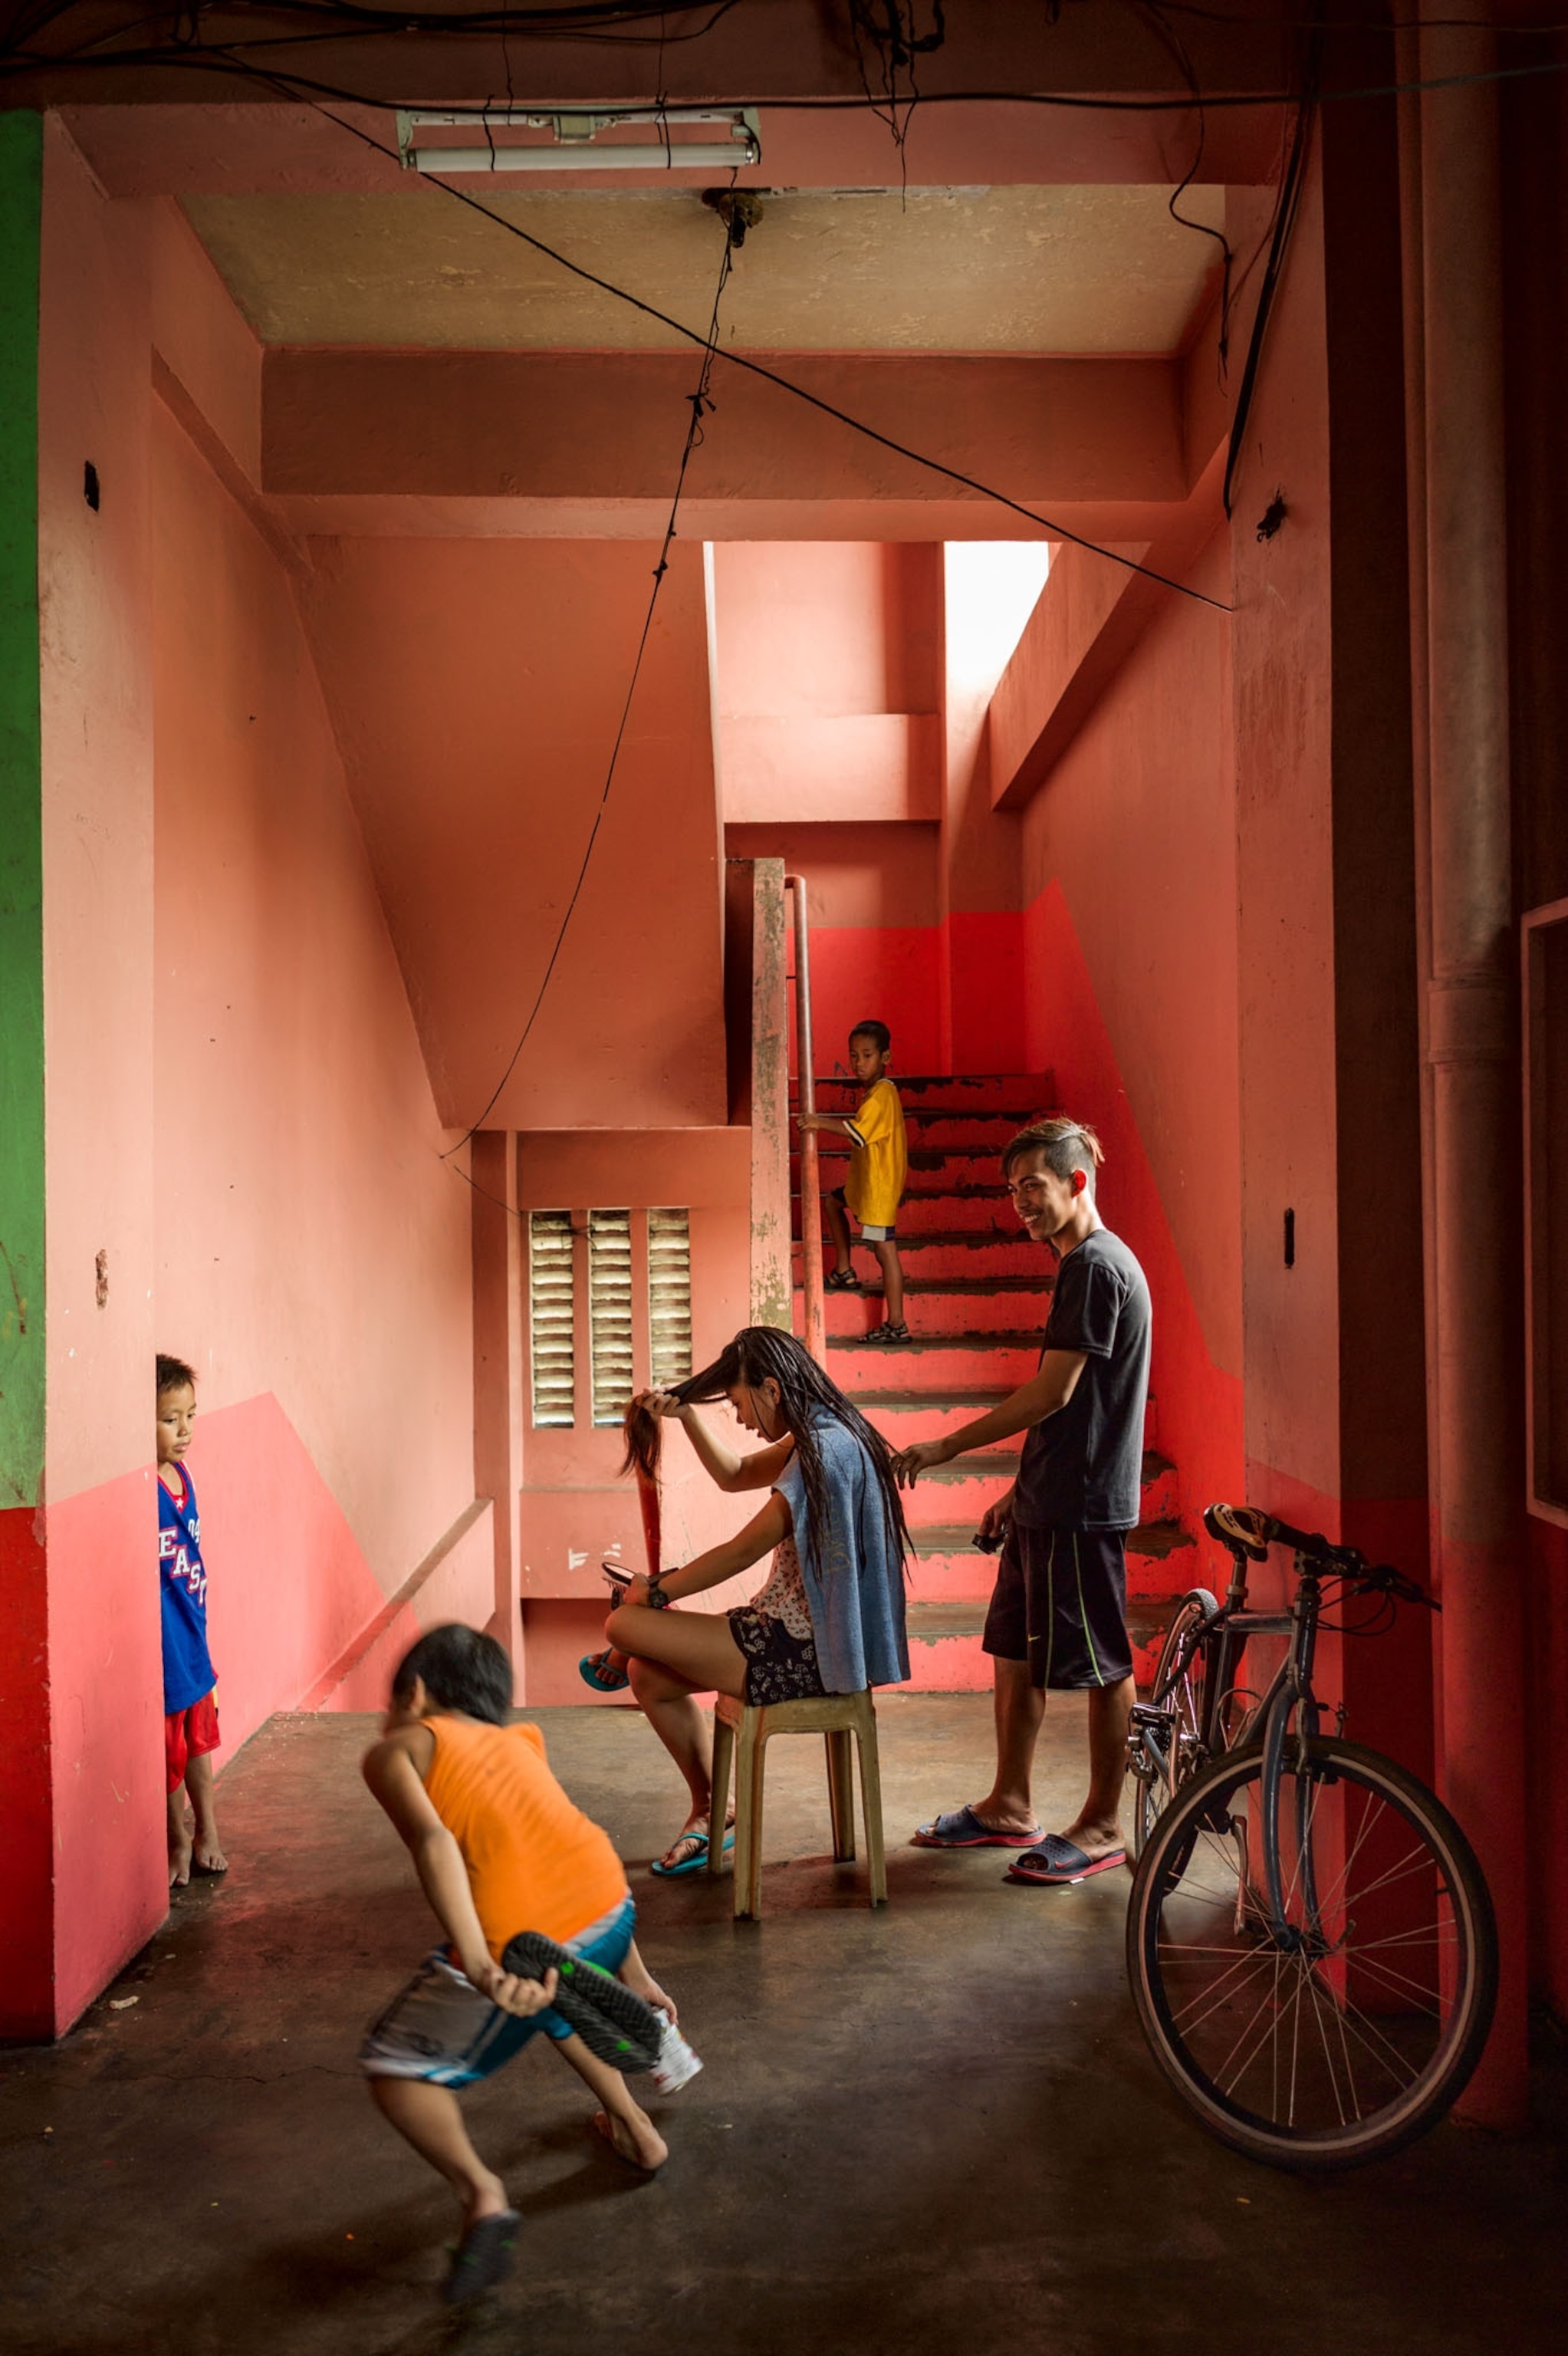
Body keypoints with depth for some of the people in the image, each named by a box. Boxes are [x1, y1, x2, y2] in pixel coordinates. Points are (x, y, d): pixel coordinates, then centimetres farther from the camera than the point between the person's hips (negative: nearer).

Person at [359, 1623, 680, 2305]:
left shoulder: (395, 1749, 8)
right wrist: (632, 1973, 33)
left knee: (393, 2065, 19)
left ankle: (480, 2192, 1)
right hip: (610, 1913, 6)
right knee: (552, 1998, 40)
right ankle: (638, 2132, 46)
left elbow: (433, 1841, -13)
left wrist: (480, 1968, -23)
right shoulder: (515, 1741, 23)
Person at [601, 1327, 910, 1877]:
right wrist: (685, 1412, 8)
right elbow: (734, 1475, 22)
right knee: (650, 1677, 12)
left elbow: (743, 1551, -18)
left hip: (801, 1653, -10)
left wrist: (656, 1591, -5)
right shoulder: (816, 1439, 9)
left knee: (624, 1624, -8)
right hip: (806, 1636, 10)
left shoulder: (824, 1450, -22)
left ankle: (616, 1662, 29)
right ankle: (710, 1810, 24)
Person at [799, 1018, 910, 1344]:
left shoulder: (881, 1094, -19)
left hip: (880, 1185, -11)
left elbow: (858, 1132, -31)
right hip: (864, 1180, 11)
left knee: (885, 1250, -8)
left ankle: (896, 1325, -5)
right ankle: (844, 1272, 31)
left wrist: (821, 1122, -30)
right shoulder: (877, 1091, 13)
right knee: (832, 1201, 28)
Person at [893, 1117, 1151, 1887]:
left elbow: (1051, 1395, -20)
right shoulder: (1083, 1264, 16)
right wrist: (1019, 1491, 20)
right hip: (1048, 1501, 10)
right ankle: (1008, 1808, 27)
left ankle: (1102, 1827, 14)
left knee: (1102, 1665, 2)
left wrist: (945, 1449, -14)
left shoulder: (1097, 1266, -16)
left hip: (1083, 1506, -10)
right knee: (1015, 1650, 15)